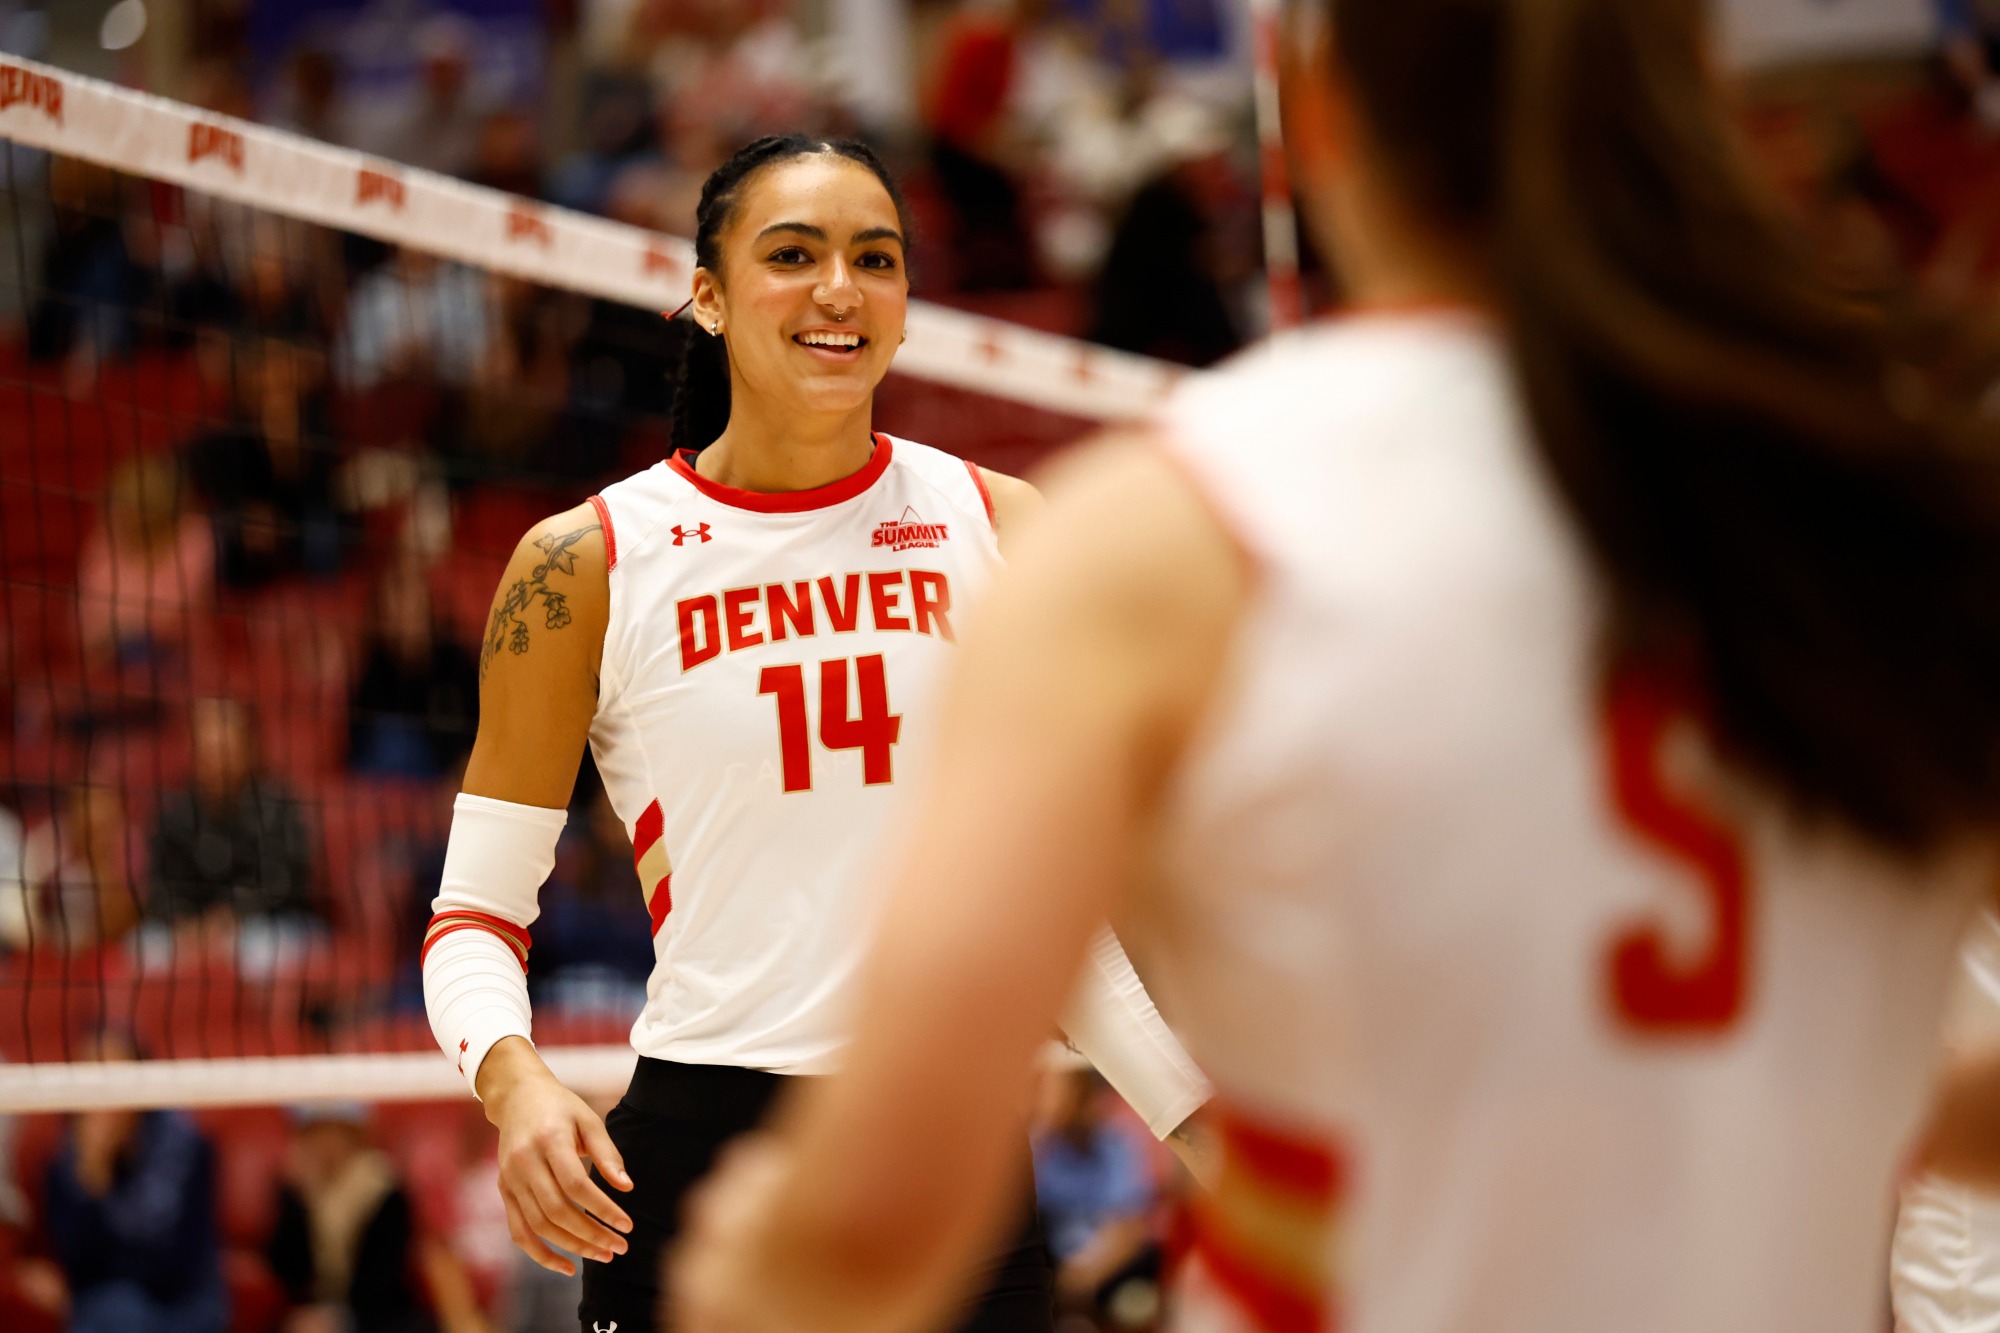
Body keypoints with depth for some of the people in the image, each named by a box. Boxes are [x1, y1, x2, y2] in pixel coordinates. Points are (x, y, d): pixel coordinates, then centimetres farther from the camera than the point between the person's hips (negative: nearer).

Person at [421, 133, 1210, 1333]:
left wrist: (1212, 1127, 6)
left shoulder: (999, 529, 5)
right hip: (700, 1147, -2)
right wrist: (510, 1074, -19)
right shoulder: (588, 564, -1)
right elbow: (476, 907, 2)